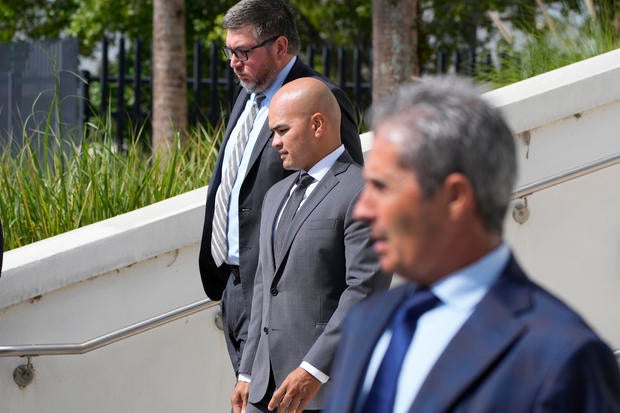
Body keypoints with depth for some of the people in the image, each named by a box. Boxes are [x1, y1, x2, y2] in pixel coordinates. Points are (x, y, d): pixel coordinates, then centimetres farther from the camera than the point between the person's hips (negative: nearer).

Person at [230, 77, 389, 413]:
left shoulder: (363, 194, -9)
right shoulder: (277, 196, 21)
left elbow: (366, 290, -16)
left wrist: (313, 371, -21)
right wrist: (247, 373, 18)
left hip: (331, 384, -8)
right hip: (268, 384, 8)